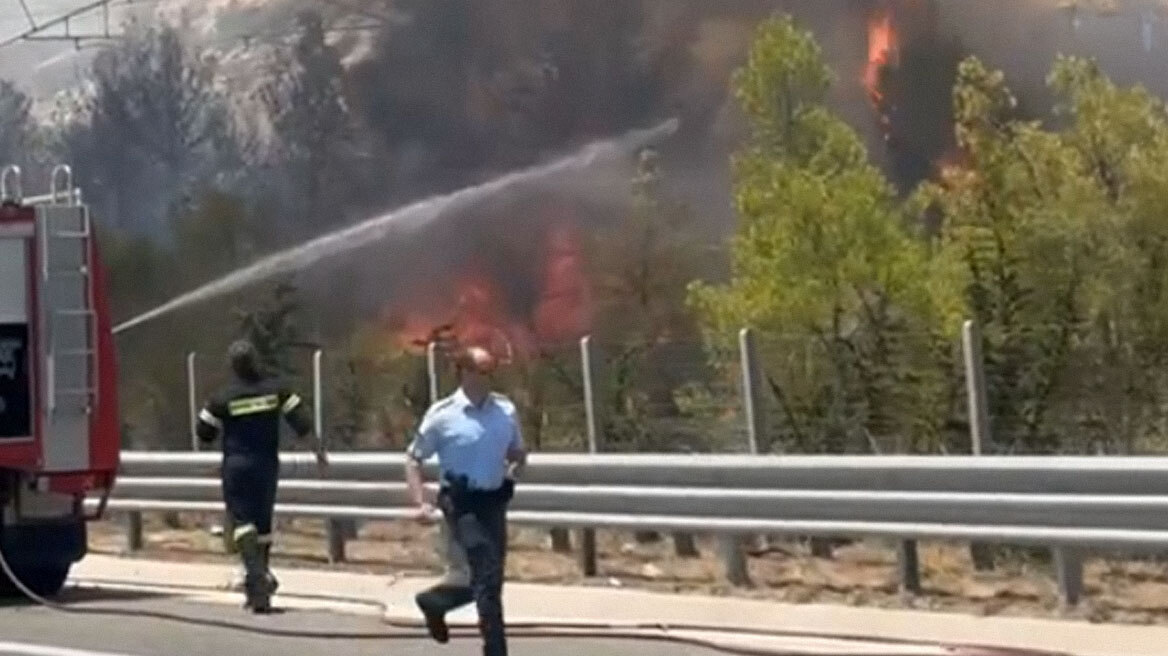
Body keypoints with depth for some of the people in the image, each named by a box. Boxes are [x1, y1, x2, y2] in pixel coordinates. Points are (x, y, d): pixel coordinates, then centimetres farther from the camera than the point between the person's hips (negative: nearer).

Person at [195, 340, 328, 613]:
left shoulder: (222, 398, -10)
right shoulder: (275, 389, -2)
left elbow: (203, 433, -3)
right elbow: (301, 420, -4)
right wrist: (318, 449, 4)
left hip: (236, 466, -3)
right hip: (267, 465, 4)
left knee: (242, 521, -5)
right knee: (263, 524, 15)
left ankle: (256, 577, -26)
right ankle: (260, 589, 21)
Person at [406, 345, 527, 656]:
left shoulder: (505, 410, 4)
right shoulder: (442, 415, -8)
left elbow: (518, 452, 21)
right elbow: (413, 459, -1)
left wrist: (514, 467, 1)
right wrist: (422, 503, -11)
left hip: (493, 501, 6)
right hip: (462, 503, -6)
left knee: (490, 577, 11)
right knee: (487, 575, -13)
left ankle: (433, 602, 38)